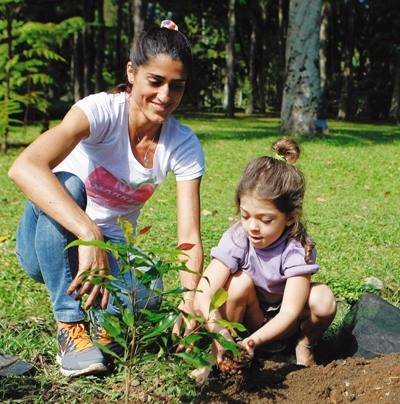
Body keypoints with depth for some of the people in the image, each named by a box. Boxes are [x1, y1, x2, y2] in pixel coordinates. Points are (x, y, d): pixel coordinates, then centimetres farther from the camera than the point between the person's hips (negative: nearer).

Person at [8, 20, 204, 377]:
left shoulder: (185, 146, -14)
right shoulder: (102, 110, -25)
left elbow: (189, 236, -18)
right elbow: (24, 167, -42)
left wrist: (189, 299, -37)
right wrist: (89, 235, -54)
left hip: (110, 244, 2)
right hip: (49, 245, -2)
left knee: (143, 299, -30)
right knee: (66, 184, -35)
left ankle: (98, 315, 9)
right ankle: (69, 324, -22)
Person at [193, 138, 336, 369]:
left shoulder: (298, 248, -26)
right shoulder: (236, 239, -22)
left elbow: (289, 311, -33)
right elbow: (204, 293, -32)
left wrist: (254, 341, -49)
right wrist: (218, 330, -52)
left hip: (282, 323, 0)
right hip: (249, 317, 1)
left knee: (324, 300, -28)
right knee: (241, 281, -29)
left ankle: (305, 345, 2)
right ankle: (224, 350, -12)